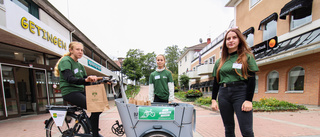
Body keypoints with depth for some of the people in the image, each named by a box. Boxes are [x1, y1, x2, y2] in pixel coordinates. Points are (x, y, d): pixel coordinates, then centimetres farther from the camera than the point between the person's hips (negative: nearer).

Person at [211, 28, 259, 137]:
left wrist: (249, 100, -11)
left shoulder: (247, 57, 4)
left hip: (240, 93, -3)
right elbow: (216, 82, 13)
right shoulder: (220, 62, 13)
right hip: (223, 95, 4)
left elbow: (252, 79, -2)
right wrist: (213, 99, 6)